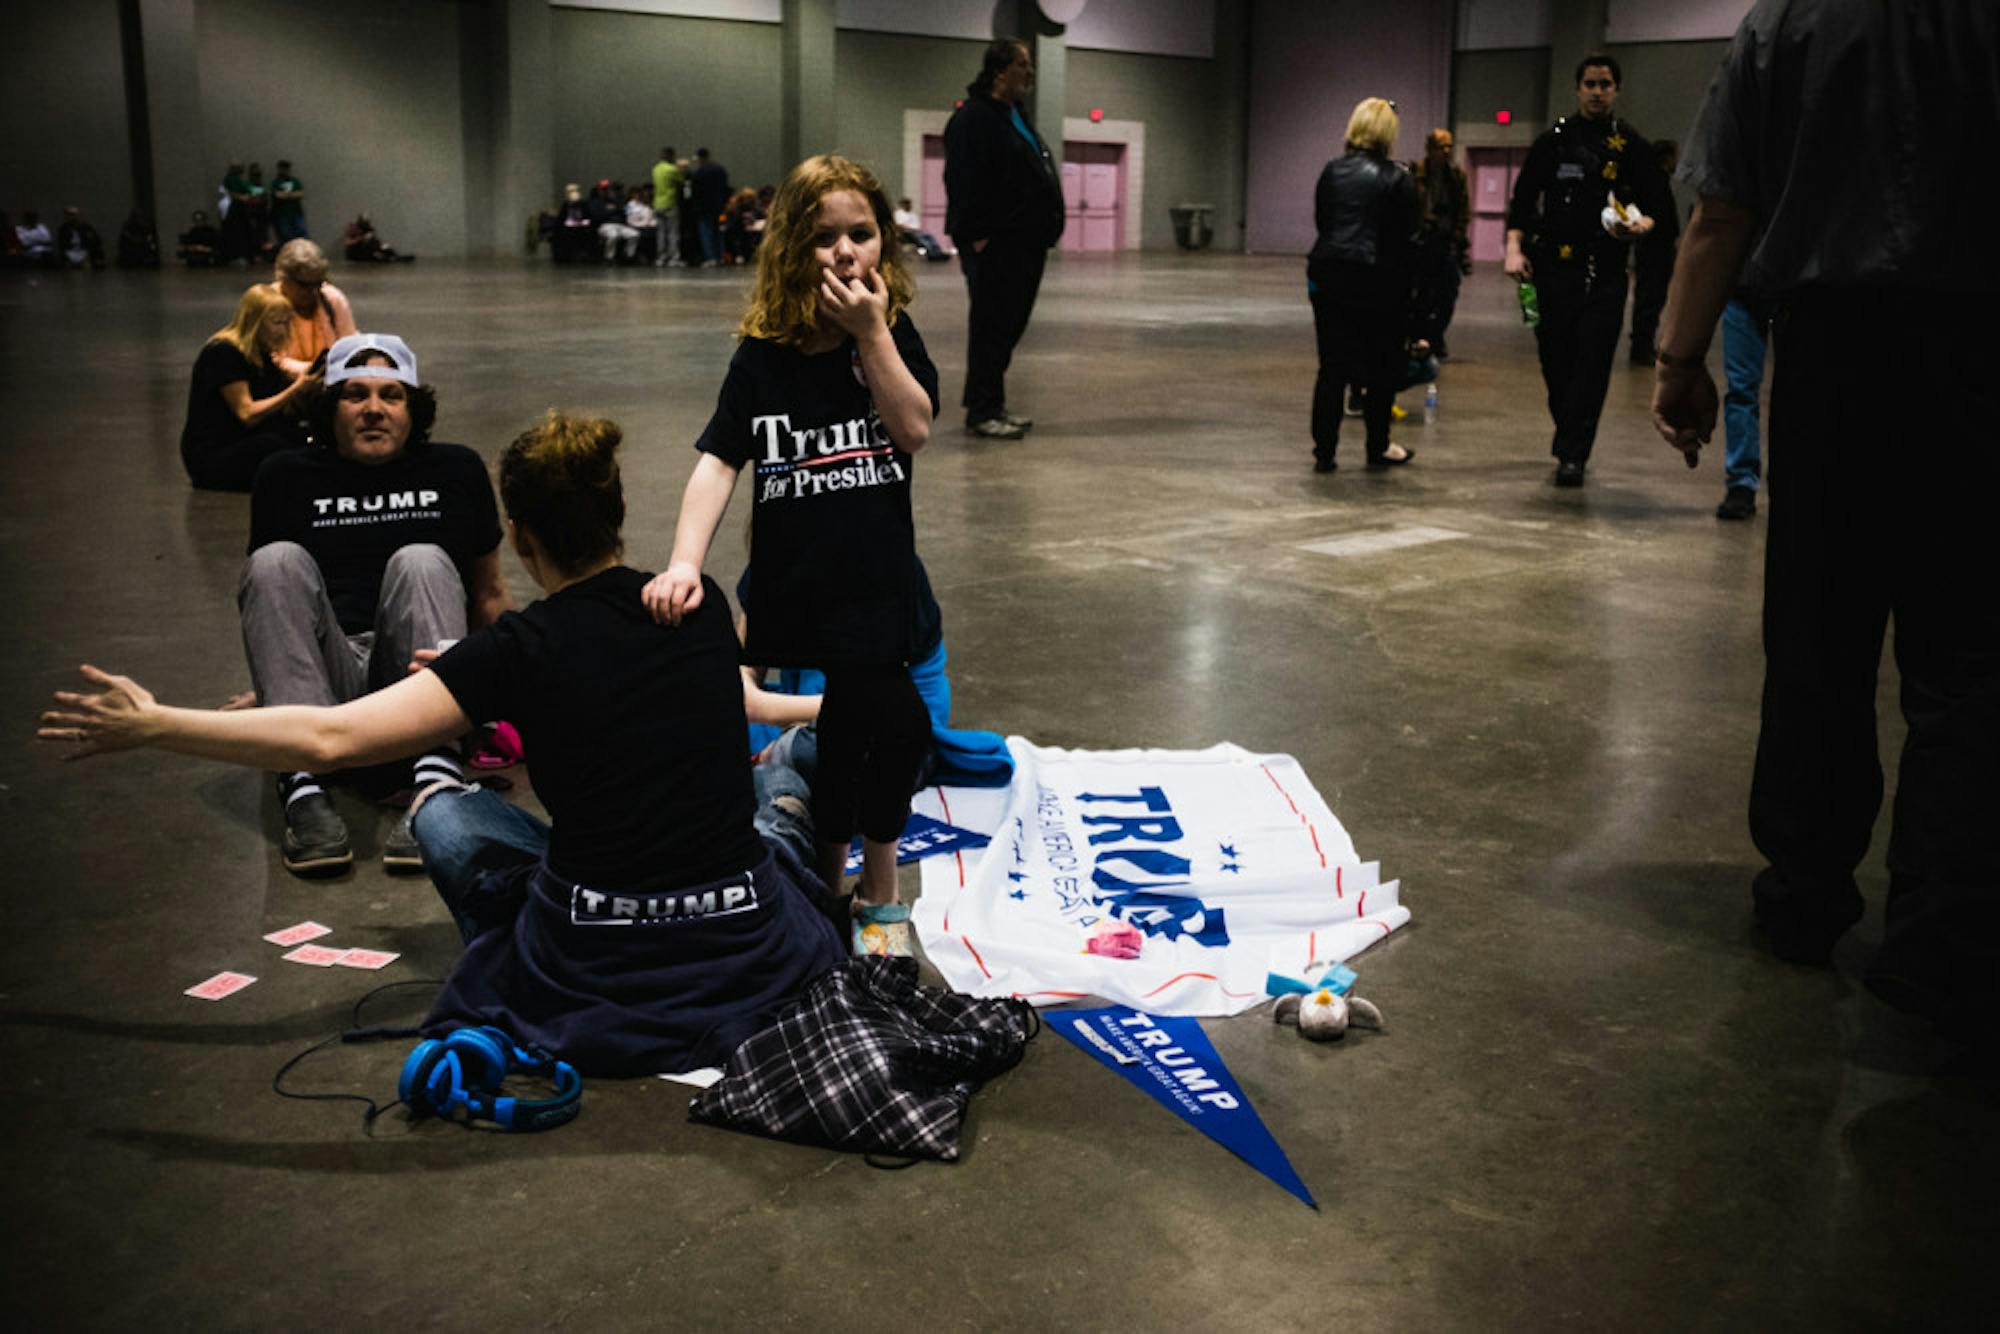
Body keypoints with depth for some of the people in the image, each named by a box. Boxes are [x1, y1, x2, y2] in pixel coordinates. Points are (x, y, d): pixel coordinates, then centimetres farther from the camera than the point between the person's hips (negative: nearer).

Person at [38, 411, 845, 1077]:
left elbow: (329, 738, -14)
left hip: (591, 984, -3)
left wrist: (153, 726, -1)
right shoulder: (706, 608, 0)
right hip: (752, 962, 3)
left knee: (444, 811, 23)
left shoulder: (522, 650, -10)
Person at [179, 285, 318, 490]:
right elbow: (247, 414, -20)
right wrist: (296, 389, -23)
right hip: (210, 453, -9)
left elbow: (285, 412, 8)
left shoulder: (262, 354, 14)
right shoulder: (222, 352, -12)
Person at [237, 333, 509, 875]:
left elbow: (488, 594, 21)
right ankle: (303, 785, -40)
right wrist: (269, 681, 7)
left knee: (422, 562, -25)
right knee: (277, 561, -22)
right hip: (328, 679, 0)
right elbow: (262, 588, 19)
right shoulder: (288, 476, 15)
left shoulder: (454, 469, 16)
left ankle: (436, 783, -44)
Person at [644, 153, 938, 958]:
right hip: (789, 586, 0)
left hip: (877, 582, 0)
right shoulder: (763, 358, -1)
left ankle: (875, 894, 20)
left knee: (872, 730, -2)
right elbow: (718, 461, -9)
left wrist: (871, 332, -18)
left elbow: (915, 429, -13)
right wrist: (684, 563, -22)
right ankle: (826, 890, 29)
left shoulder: (894, 335, 1)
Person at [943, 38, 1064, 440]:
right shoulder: (974, 118, -10)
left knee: (1009, 326, 12)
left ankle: (993, 407, 19)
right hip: (994, 246, -10)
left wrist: (1045, 230, 18)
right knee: (992, 327, -7)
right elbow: (964, 183, -18)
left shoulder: (1016, 117, 20)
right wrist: (977, 236, -23)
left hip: (1023, 243, 10)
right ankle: (981, 414, -2)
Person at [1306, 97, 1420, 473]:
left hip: (1327, 277, 3)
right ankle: (1378, 448, 21)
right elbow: (1407, 240, -4)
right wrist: (1407, 293, 3)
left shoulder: (1331, 171, 6)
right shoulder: (1397, 179, -5)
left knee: (1332, 367, 6)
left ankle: (1324, 451, 4)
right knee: (1382, 367, 12)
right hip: (1377, 283, -3)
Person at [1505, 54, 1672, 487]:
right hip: (1553, 268, 1)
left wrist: (1640, 226, -15)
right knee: (1555, 362, 4)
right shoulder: (1554, 140, 9)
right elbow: (1522, 199, 10)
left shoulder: (1632, 147, 7)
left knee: (1591, 367, -8)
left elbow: (1661, 209, 7)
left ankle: (1572, 455, -7)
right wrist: (1514, 248, -3)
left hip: (1604, 274, -1)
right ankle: (1568, 436, 25)